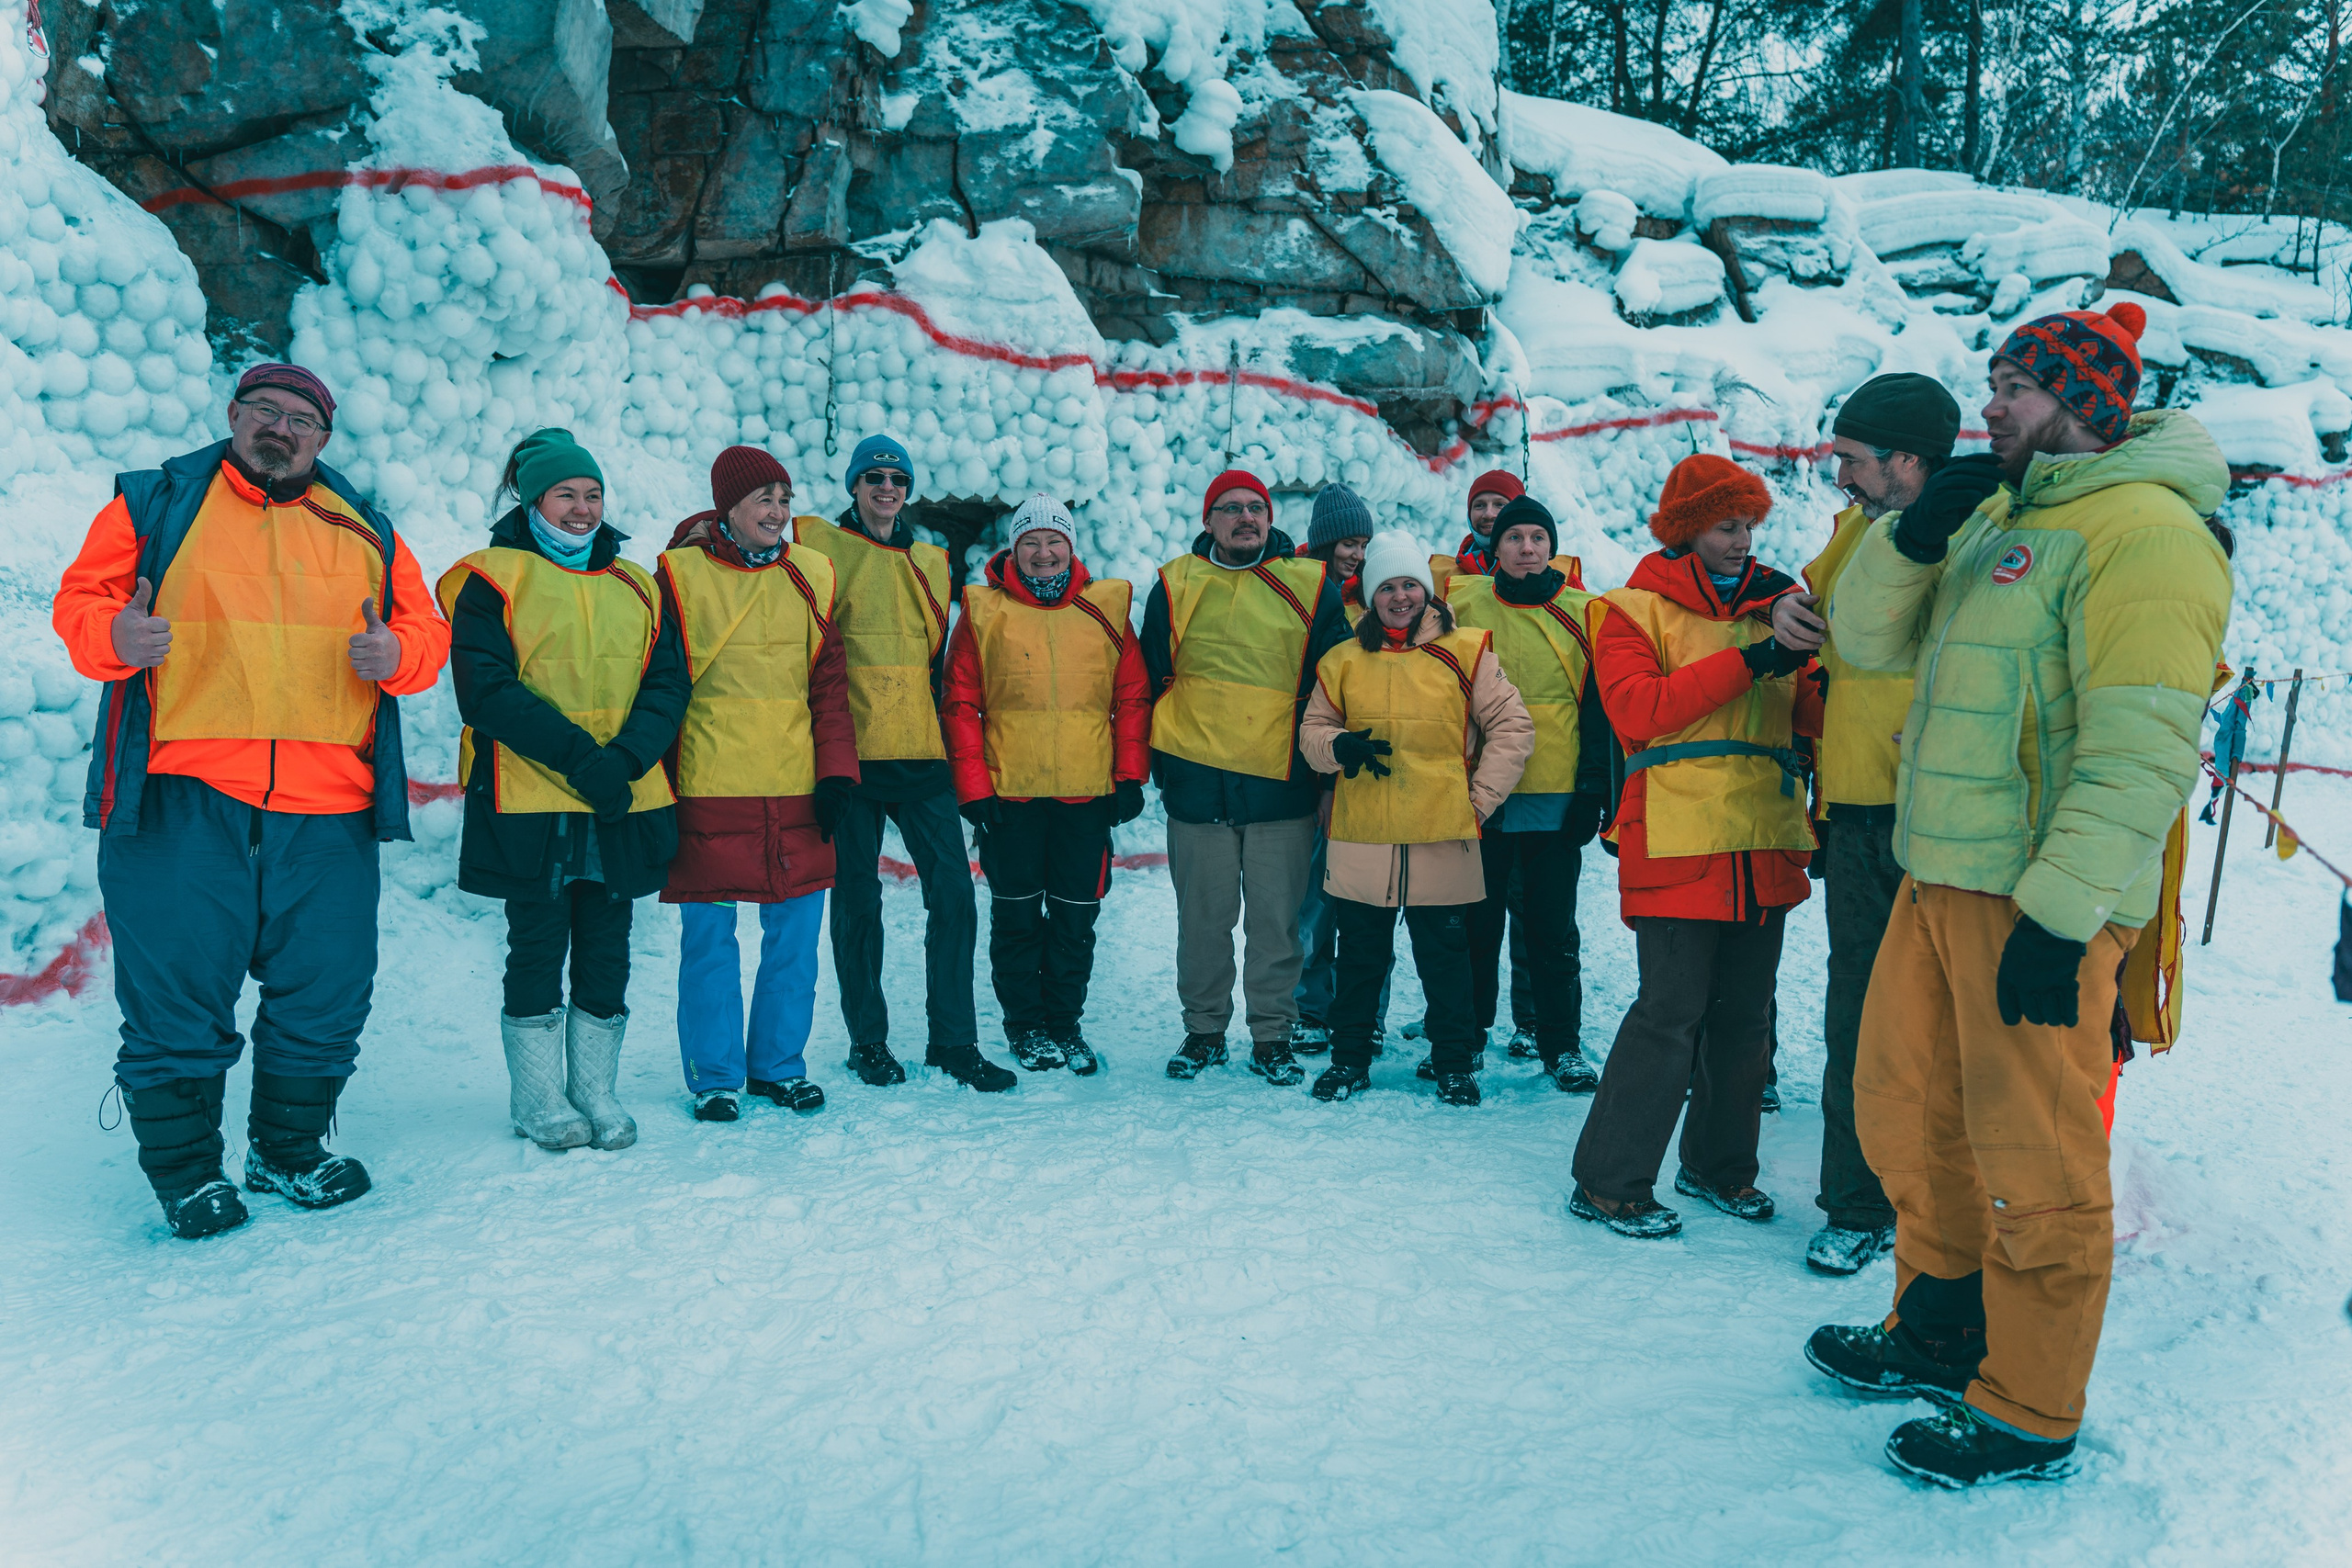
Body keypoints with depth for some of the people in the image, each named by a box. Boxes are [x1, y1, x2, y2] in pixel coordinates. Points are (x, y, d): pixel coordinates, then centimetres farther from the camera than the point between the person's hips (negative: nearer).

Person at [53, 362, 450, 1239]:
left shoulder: (363, 532, 16)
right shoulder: (155, 505, 10)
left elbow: (428, 632, 14)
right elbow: (81, 600, 7)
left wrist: (396, 653, -9)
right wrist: (114, 637, -16)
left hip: (326, 812, 3)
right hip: (180, 801, -2)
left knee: (326, 995, 7)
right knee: (176, 994, -1)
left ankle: (289, 1148, 26)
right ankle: (184, 1168, 16)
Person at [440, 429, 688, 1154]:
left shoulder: (636, 587, 15)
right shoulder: (493, 579, 2)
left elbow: (667, 685, 7)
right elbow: (486, 691, -9)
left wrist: (624, 757, -12)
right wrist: (577, 754, -18)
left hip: (623, 804, 4)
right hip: (529, 802, -4)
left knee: (607, 953, 7)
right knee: (538, 949, 2)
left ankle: (596, 1091, 19)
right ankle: (538, 1099, 15)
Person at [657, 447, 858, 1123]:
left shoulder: (810, 576, 9)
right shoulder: (681, 575, 0)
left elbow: (829, 683, 9)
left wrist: (835, 770, -1)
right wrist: (655, 786, -2)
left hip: (796, 790, 3)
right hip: (709, 793, -3)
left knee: (795, 934, 8)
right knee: (709, 938, 3)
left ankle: (779, 1064, 23)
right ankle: (715, 1076, 17)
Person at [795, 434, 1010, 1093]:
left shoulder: (932, 563, 17)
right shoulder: (819, 545, 4)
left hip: (921, 754, 3)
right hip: (850, 753, -3)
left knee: (953, 892, -2)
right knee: (857, 899, 4)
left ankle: (953, 1039, 8)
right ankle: (868, 1039, 17)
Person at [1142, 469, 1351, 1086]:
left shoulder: (1310, 586, 5)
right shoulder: (1176, 585, 7)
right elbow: (1151, 678, 11)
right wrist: (1158, 758, 6)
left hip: (1282, 783, 0)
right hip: (1197, 780, 1)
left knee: (1277, 919, 4)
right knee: (1203, 917, 8)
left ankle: (1273, 1036, 16)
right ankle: (1204, 1030, 22)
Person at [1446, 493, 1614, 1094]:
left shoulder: (1582, 613, 4)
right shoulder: (1462, 601, 3)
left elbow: (1597, 708, 5)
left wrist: (1593, 790, -1)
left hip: (1555, 799, 0)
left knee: (1552, 931, 6)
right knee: (1477, 926, 9)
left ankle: (1562, 1045, 16)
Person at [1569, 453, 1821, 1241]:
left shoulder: (1773, 604, 17)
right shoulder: (1636, 609, 2)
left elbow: (1805, 712, 12)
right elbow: (1637, 708, -14)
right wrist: (1745, 663, -17)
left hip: (1763, 842, 6)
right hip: (1677, 842, -6)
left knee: (1745, 1014, 12)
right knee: (1671, 1011, -9)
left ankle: (1719, 1166, 27)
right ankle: (1607, 1182, 1)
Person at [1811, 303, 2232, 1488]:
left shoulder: (2142, 529, -13)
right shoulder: (1998, 517, 16)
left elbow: (2142, 750, -20)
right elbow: (1870, 641, 15)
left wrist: (2060, 912, -24)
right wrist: (1913, 534, -3)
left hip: (2038, 899, -9)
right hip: (1941, 876, 9)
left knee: (2033, 1159, 2)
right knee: (1908, 1114, 17)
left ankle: (2030, 1414, 17)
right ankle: (1938, 1337, 36)